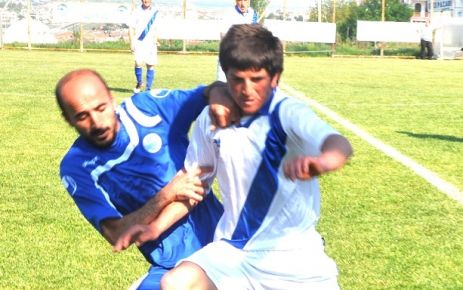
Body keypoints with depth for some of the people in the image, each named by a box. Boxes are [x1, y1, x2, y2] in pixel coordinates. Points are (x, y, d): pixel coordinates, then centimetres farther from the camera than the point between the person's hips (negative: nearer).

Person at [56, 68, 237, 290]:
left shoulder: (148, 106, -4)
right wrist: (166, 196, -23)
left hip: (223, 240, 3)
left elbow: (216, 90, 6)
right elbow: (115, 234, -13)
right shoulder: (76, 167, -6)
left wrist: (218, 94, -17)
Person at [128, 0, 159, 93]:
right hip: (139, 42, -3)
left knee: (151, 64, -2)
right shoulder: (137, 11, -4)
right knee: (138, 62, -17)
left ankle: (148, 88, 8)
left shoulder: (155, 12, 5)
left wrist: (155, 40, 13)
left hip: (150, 43, 3)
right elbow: (131, 28, -4)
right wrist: (132, 43, -11)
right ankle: (139, 83, 8)